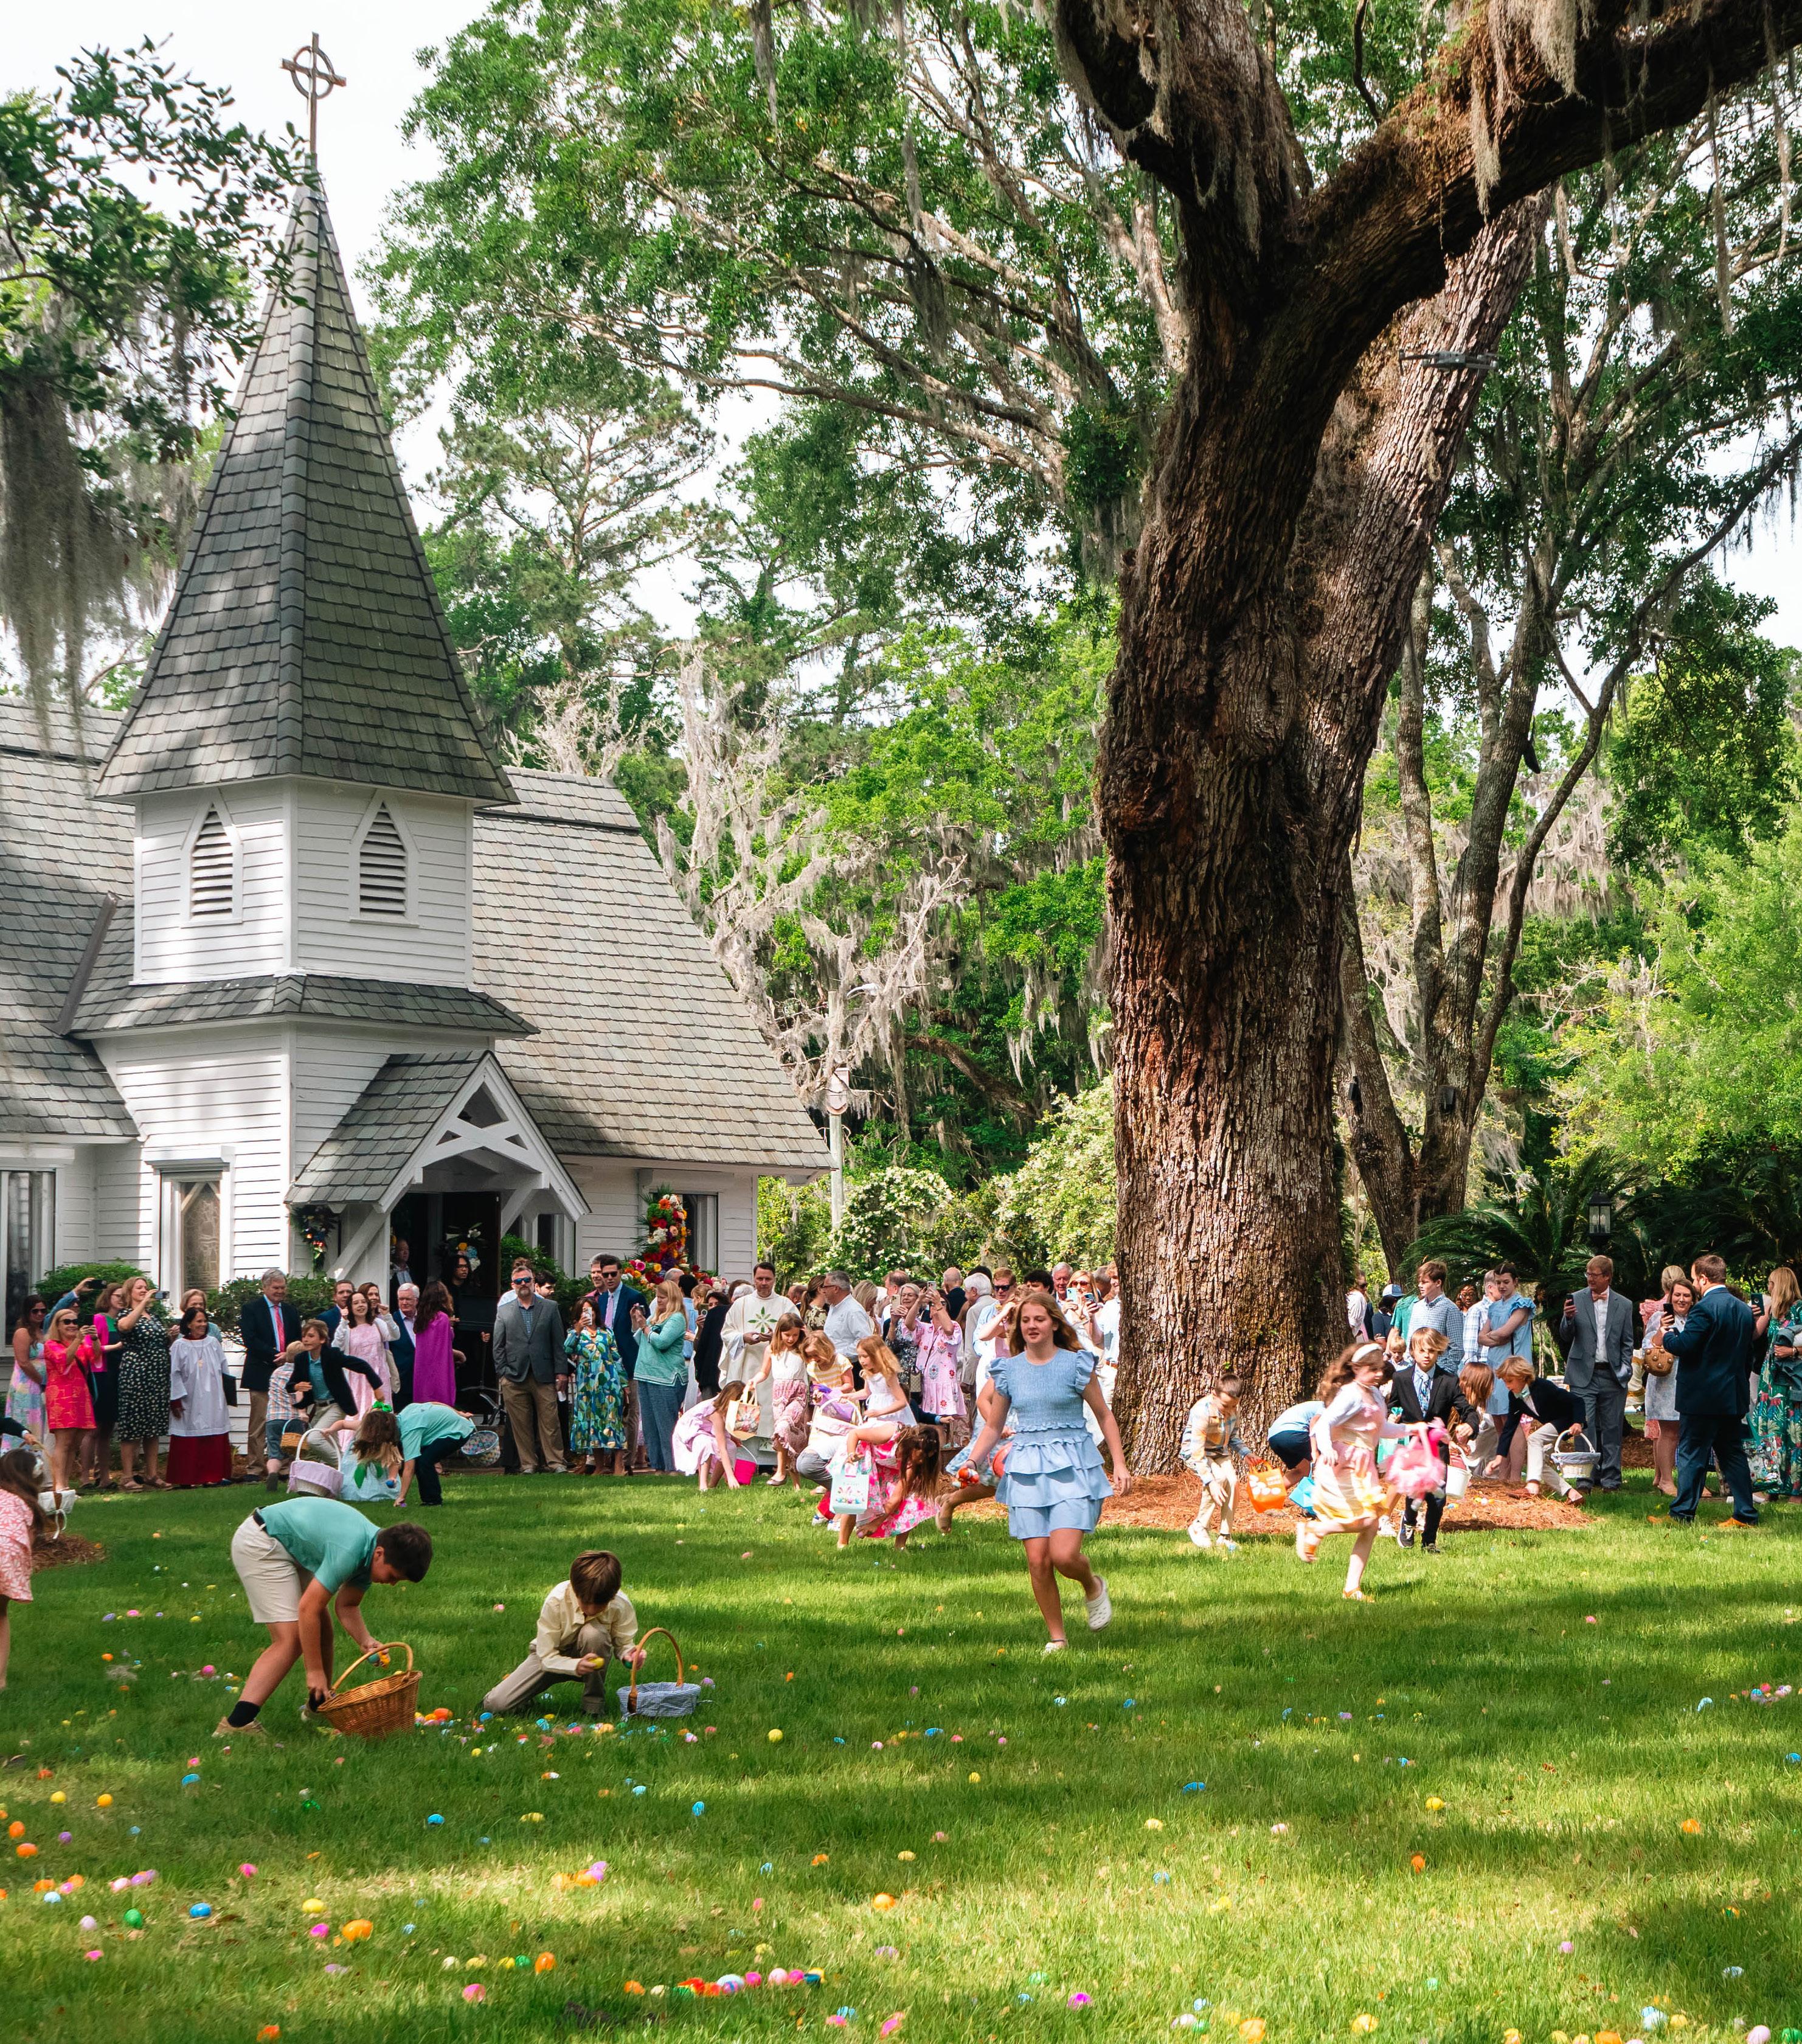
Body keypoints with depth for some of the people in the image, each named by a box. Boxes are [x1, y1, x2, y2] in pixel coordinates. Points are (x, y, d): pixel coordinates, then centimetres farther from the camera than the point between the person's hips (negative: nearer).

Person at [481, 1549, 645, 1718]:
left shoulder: (620, 1605, -26)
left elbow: (625, 1644, -12)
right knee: (496, 1705, -18)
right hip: (552, 1655, -1)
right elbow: (547, 1658, -25)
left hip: (591, 1658, 1)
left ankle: (594, 1704, -18)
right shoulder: (556, 1602, -30)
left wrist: (629, 1654, -37)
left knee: (593, 1632, -38)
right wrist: (576, 1666, -45)